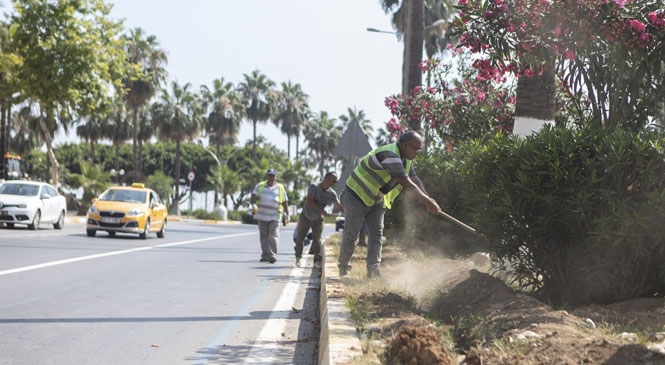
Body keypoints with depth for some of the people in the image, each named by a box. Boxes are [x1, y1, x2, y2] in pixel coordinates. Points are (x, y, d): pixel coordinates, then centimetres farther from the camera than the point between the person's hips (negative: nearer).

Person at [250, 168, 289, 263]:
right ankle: (265, 255, 13)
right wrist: (253, 205, -24)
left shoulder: (280, 188, 8)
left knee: (273, 237, -13)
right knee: (263, 237, 6)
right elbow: (253, 197, -4)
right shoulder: (260, 186, 7)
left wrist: (287, 214, 9)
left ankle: (272, 256, -18)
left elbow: (285, 202, 13)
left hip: (275, 217, -2)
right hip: (262, 216, 2)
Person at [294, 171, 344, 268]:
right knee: (300, 237, 6)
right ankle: (298, 257, 24)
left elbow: (339, 206, -14)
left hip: (318, 219, 2)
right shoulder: (313, 187, -21)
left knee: (317, 239, -4)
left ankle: (317, 261, 1)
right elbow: (309, 201, -29)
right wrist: (321, 210, -37)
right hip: (305, 216, -2)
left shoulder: (332, 193, -10)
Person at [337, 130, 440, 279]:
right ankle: (343, 268, 13)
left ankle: (373, 270, -6)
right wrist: (427, 201, -31)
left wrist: (428, 201, -20)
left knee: (376, 234, -2)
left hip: (376, 200, 9)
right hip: (357, 196, -9)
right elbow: (407, 184, -34)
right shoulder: (390, 155, -31)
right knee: (351, 234, -1)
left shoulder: (405, 159, 2)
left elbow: (415, 181, -4)